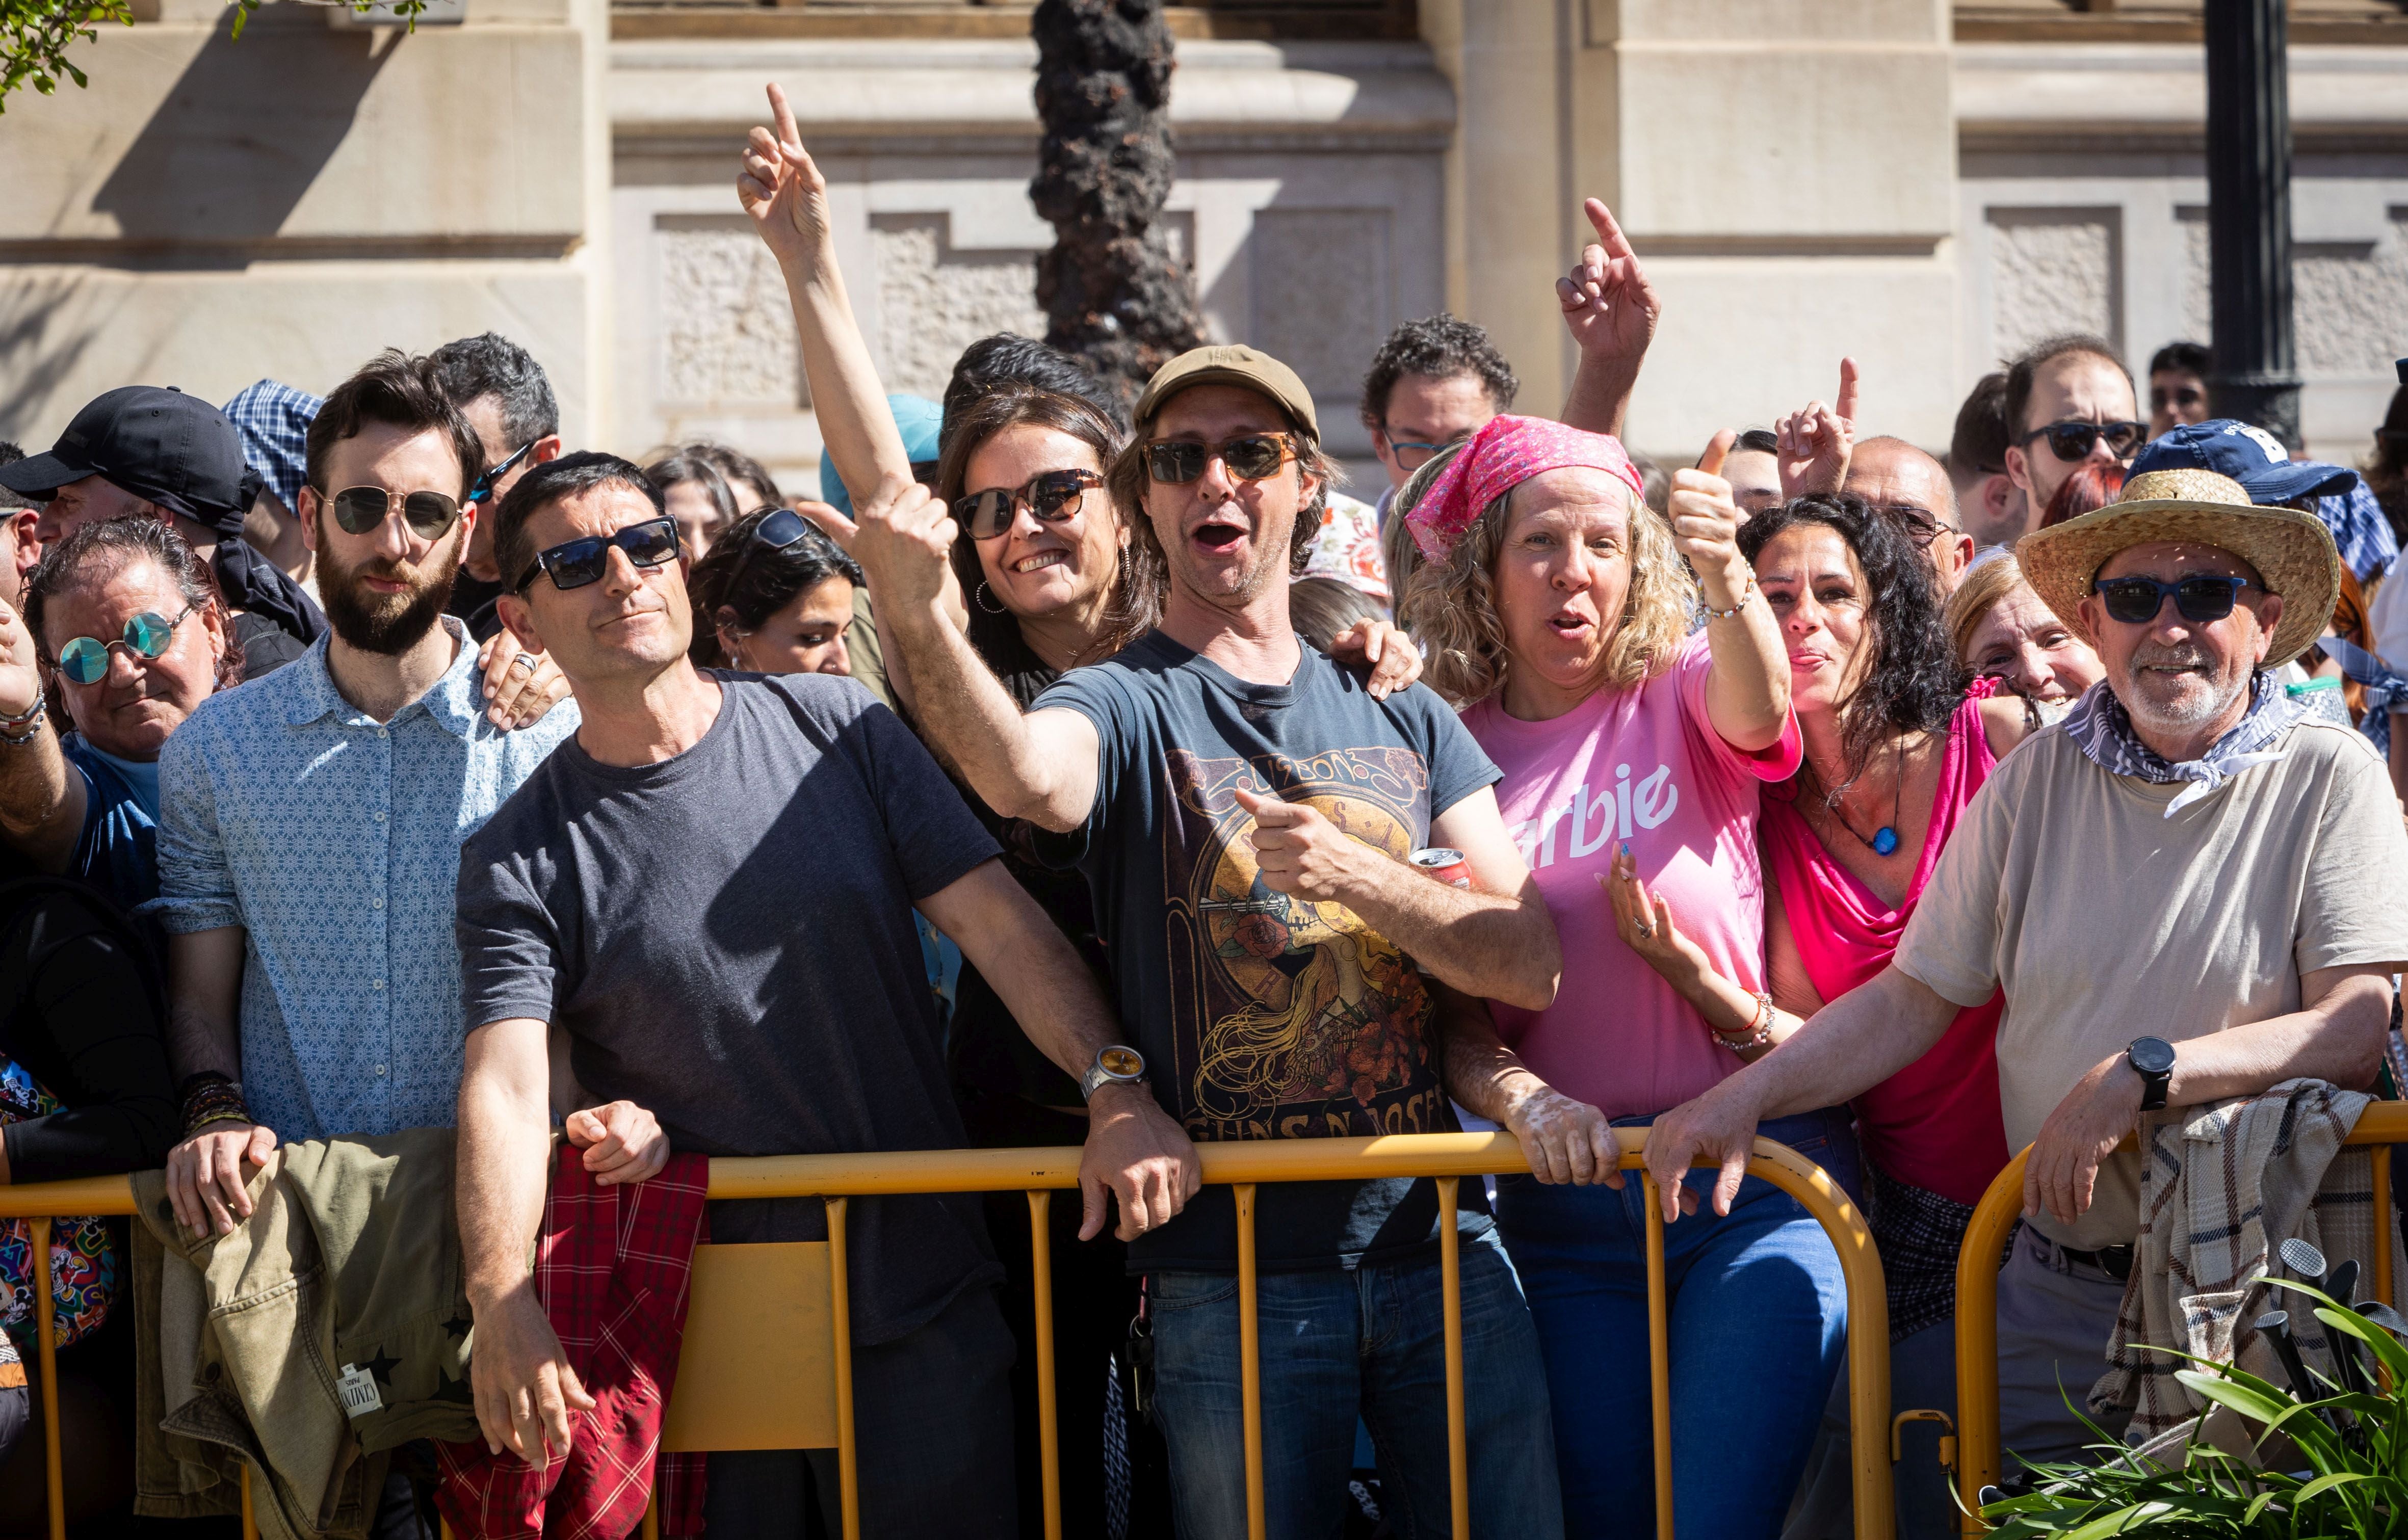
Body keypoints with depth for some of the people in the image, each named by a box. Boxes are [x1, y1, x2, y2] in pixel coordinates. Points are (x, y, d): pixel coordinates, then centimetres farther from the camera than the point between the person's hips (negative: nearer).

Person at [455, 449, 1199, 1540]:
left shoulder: (834, 729, 2)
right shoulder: (517, 863, -1)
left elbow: (998, 924, -2)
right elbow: (506, 1088, -14)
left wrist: (1117, 1091, -19)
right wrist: (503, 1301, -32)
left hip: (922, 1292, 1)